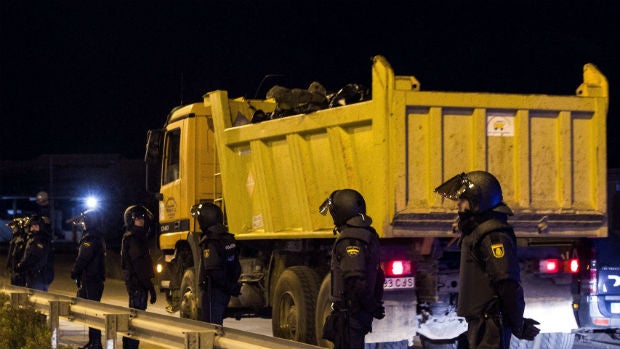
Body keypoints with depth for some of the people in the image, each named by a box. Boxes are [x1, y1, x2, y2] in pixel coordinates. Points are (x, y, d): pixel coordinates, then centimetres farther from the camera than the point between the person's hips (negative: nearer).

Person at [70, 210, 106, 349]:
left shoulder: (90, 239, -16)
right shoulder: (99, 238, 16)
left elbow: (82, 259, -18)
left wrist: (74, 273, -2)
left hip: (90, 281, -10)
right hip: (96, 280, 10)